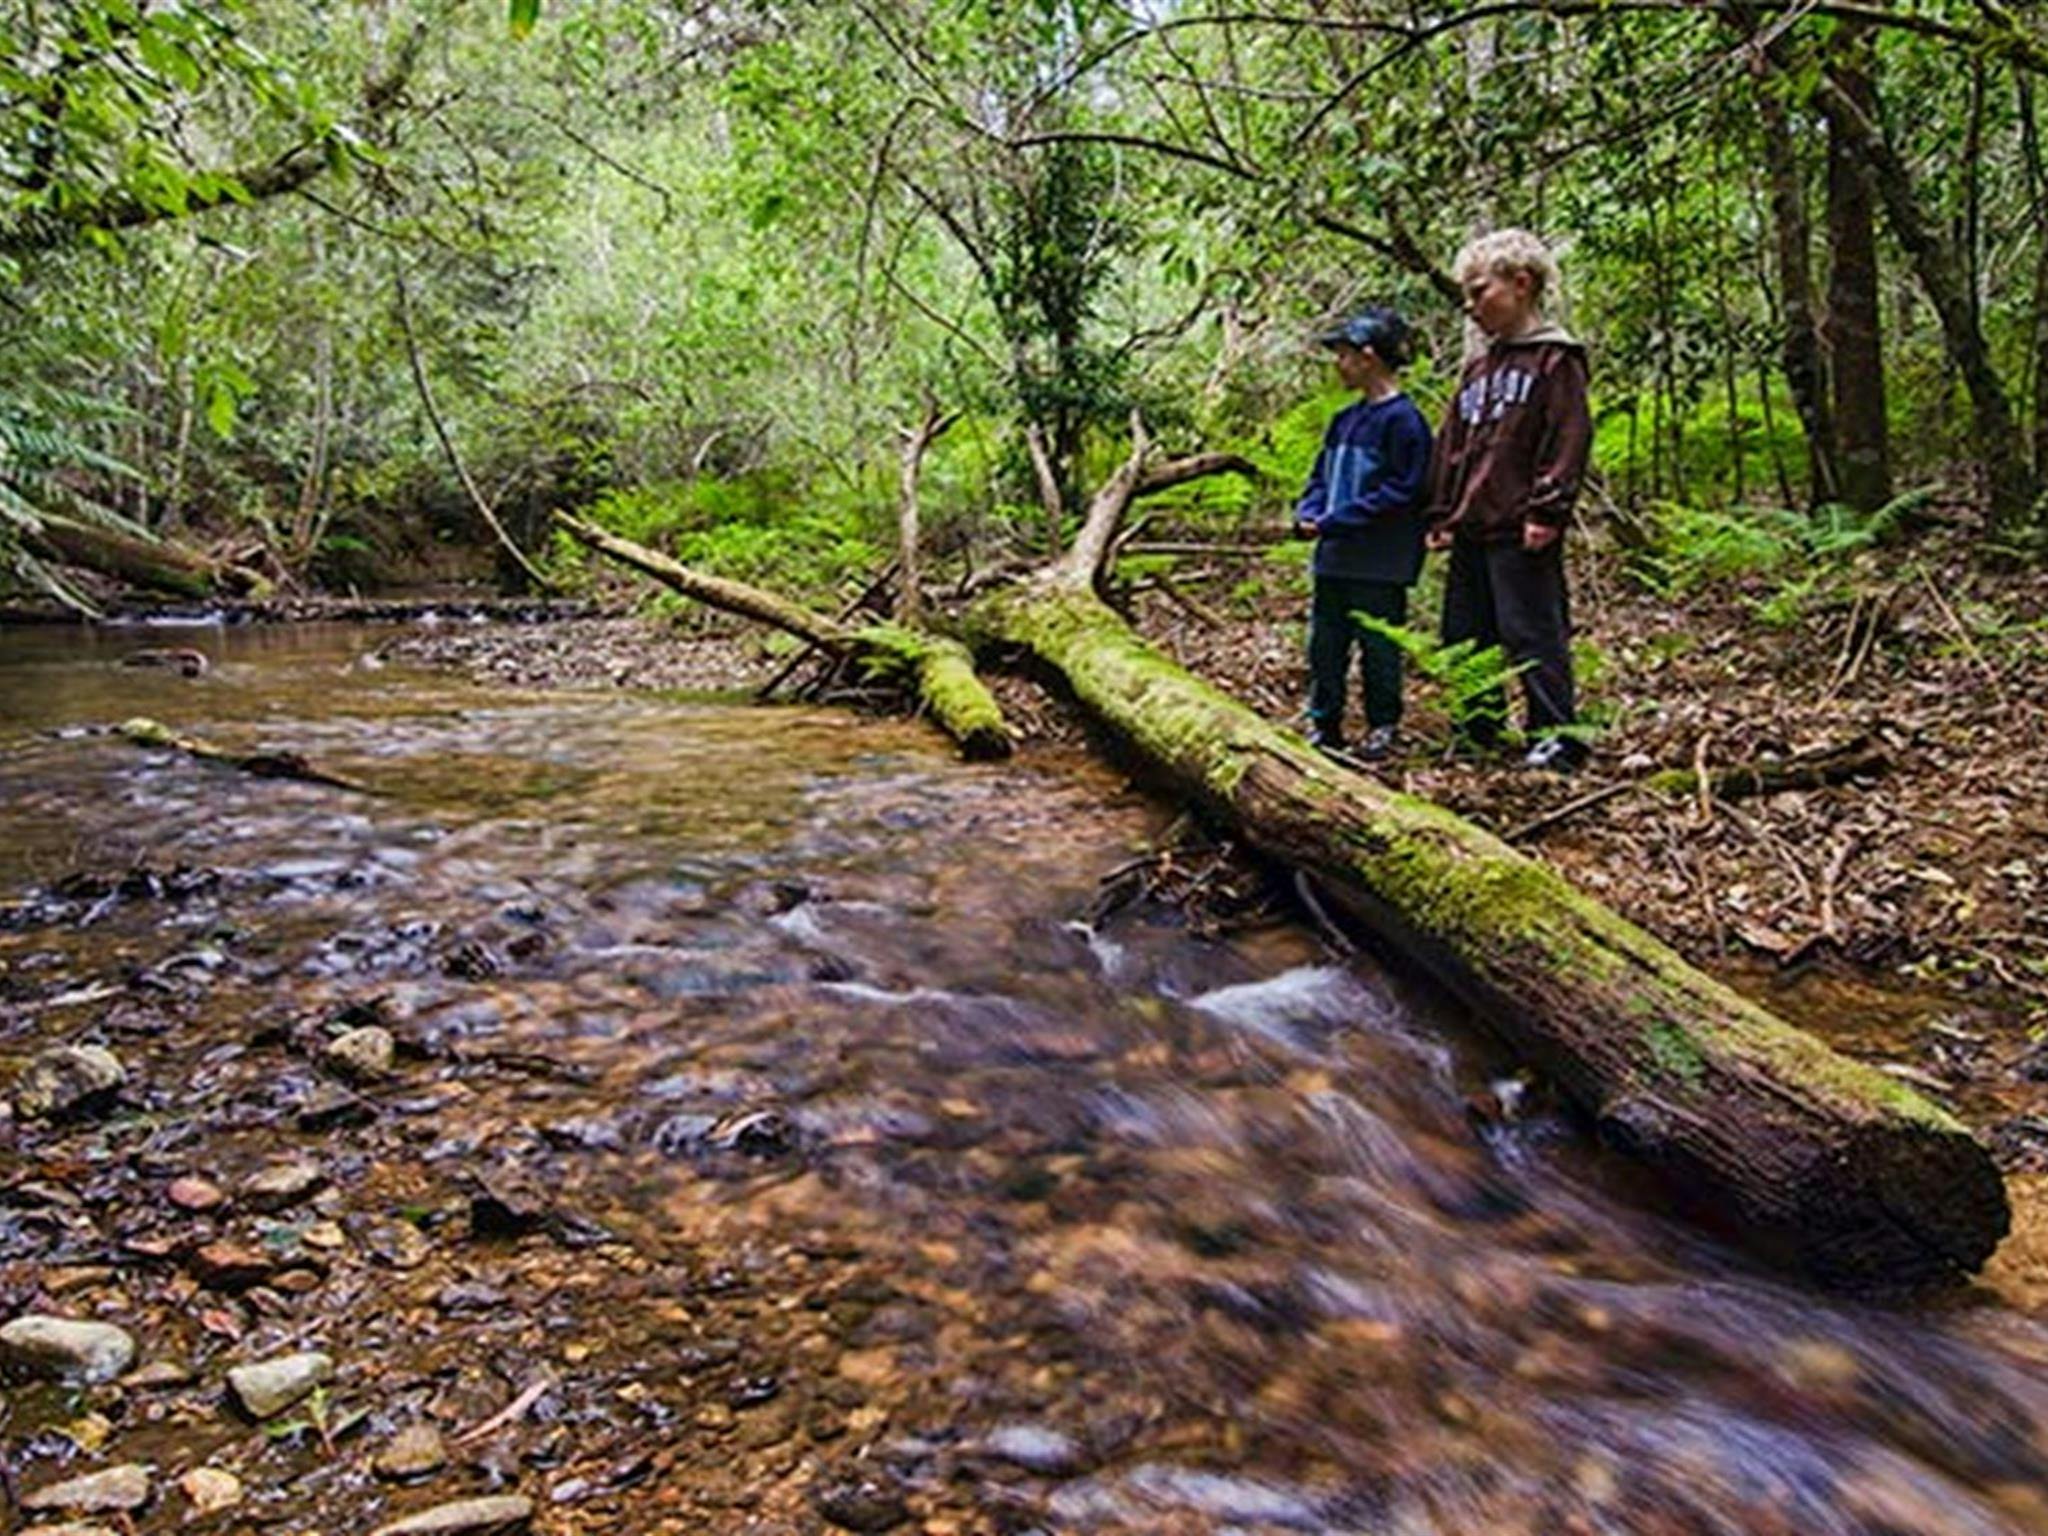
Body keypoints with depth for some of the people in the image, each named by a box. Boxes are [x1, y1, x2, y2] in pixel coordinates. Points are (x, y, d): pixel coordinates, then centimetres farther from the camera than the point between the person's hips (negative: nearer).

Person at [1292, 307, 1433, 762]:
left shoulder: (1402, 419, -12)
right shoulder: (1345, 419, 12)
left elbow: (1402, 491, -17)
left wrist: (1337, 521, -19)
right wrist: (1308, 514, -1)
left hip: (1380, 565, -8)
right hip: (1335, 558, 8)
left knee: (1378, 647, 4)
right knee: (1325, 644, 11)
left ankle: (1383, 729, 17)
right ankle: (1323, 726, 21)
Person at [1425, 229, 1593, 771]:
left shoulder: (1555, 359, -3)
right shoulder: (1477, 369, 20)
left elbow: (1569, 440, -11)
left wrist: (1547, 510, -17)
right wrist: (1442, 514, 14)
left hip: (1520, 531, -8)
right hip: (1471, 528, 8)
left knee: (1532, 634, -6)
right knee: (1465, 635, 12)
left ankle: (1557, 737, 1)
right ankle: (1479, 731, 23)